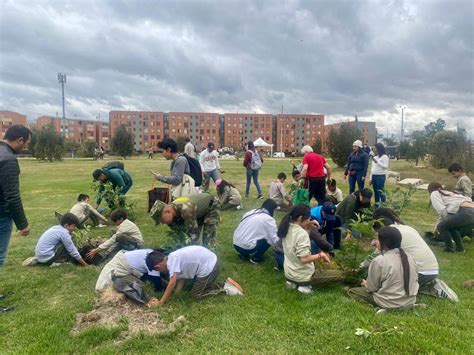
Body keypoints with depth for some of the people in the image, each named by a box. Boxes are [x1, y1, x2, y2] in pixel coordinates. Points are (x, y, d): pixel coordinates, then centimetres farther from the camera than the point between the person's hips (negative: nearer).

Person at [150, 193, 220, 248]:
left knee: (208, 242, -11)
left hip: (211, 207, -7)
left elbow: (193, 235, -38)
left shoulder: (185, 209, -43)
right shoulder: (172, 214, -18)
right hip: (198, 212, 7)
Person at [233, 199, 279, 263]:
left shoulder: (251, 212, 12)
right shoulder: (269, 219, -7)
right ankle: (256, 257, 8)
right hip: (246, 248, -7)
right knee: (269, 239, 5)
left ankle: (243, 253, 18)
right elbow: (275, 240, -7)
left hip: (235, 244, 7)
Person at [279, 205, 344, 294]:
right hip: (302, 276, -8)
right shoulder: (302, 234, -26)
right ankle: (304, 285, -1)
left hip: (288, 273, 8)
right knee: (339, 274, 4)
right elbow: (304, 259, -29)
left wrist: (308, 225, 3)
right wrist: (321, 255, -15)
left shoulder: (288, 227, -3)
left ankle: (294, 283, 15)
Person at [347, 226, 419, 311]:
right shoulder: (409, 258, -1)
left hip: (390, 303, -7)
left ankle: (383, 308, -4)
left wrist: (365, 284, 13)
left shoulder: (379, 261, -19)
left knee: (352, 291, 4)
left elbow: (372, 287, -11)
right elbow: (413, 282, 9)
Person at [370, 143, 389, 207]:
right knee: (375, 192, 9)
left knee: (380, 191, -9)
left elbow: (386, 167, -13)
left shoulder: (384, 156, -5)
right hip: (374, 176, 7)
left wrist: (377, 162, -19)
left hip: (381, 176, -7)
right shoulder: (375, 157, 16)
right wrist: (371, 178, 15)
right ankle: (376, 205, 15)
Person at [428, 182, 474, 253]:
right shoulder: (447, 193, 33)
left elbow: (442, 211, -4)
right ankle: (460, 248, 27)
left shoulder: (434, 194, 10)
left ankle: (449, 248, 14)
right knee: (451, 226, 28)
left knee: (441, 226, 10)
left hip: (465, 212, -8)